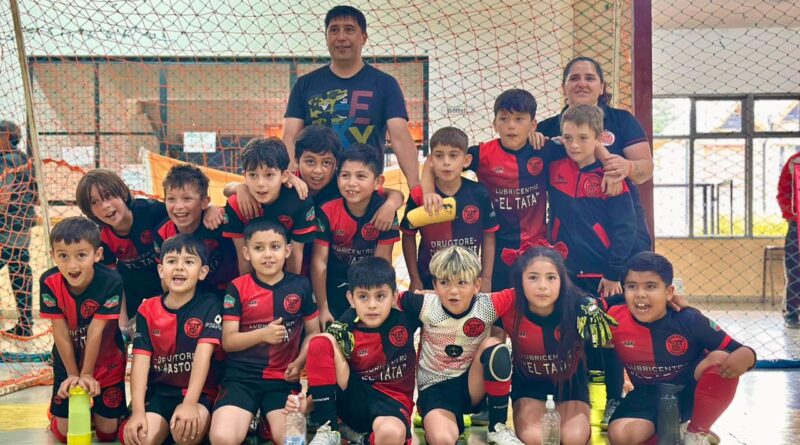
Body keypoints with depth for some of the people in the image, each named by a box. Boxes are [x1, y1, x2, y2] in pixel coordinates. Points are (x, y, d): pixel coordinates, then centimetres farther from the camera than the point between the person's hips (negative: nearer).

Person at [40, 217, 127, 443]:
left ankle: (98, 409, 35)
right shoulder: (49, 282, -23)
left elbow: (96, 331, -24)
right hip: (68, 362, 1)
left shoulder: (111, 282, -30)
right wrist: (73, 374, -11)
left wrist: (87, 374, -17)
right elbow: (61, 333, -16)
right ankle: (57, 413, 38)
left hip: (106, 362, -1)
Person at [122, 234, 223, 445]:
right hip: (158, 392, 2)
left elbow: (203, 355, -16)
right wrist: (138, 411, -19)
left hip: (198, 393, -2)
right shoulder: (147, 309, 4)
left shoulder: (209, 305, -4)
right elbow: (140, 360, -5)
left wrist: (190, 403, -29)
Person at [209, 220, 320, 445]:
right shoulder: (237, 288, 1)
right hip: (241, 376, -1)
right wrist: (263, 334, -18)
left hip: (283, 378, 1)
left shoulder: (300, 286, 5)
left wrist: (299, 363, -7)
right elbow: (228, 341, -1)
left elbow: (313, 332, 11)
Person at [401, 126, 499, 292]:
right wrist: (415, 279, 1)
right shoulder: (419, 196, -11)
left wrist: (486, 278, 2)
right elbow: (408, 237, 1)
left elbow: (488, 237, 1)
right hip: (430, 281, -1)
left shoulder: (479, 194, -9)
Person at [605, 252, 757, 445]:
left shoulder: (689, 320, -20)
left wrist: (743, 358, -43)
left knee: (721, 359, -30)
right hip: (649, 399, 0)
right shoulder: (615, 319, -17)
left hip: (690, 392, 0)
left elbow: (741, 350, -19)